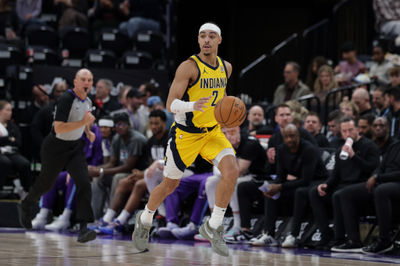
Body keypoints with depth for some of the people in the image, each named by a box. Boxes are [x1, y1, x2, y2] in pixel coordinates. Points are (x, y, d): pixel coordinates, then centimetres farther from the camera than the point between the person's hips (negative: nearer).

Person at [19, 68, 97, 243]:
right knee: (46, 183, 15)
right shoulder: (66, 99, -24)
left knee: (84, 183, -16)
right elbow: (58, 128, -31)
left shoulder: (87, 101, 1)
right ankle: (26, 206, 48)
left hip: (75, 147, 5)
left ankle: (83, 229, -21)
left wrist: (88, 132, 8)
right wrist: (83, 122, -34)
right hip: (56, 148, -5)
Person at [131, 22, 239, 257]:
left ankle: (213, 226, -6)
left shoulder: (226, 67, 2)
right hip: (186, 133, -4)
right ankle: (145, 220, 36)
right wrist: (192, 105, -42)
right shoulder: (189, 67, -18)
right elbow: (171, 104, -22)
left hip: (213, 131, 4)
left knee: (232, 171, -20)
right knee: (170, 184, 8)